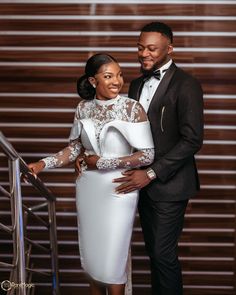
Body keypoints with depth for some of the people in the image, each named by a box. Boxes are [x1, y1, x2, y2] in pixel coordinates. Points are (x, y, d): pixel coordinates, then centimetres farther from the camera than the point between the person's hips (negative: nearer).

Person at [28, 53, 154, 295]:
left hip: (118, 191, -4)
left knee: (112, 259, 0)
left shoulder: (132, 108, -12)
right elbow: (75, 148, 7)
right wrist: (43, 164, -8)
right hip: (88, 189, 4)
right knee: (90, 255, 14)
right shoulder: (83, 107, 1)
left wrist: (101, 162, -13)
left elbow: (147, 155, -13)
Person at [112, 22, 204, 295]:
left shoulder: (186, 85, -13)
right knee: (153, 251, 15)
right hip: (142, 182, 7)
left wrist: (151, 173, -20)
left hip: (168, 185, -7)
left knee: (164, 254, -2)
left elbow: (192, 140, -18)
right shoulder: (137, 84, 11)